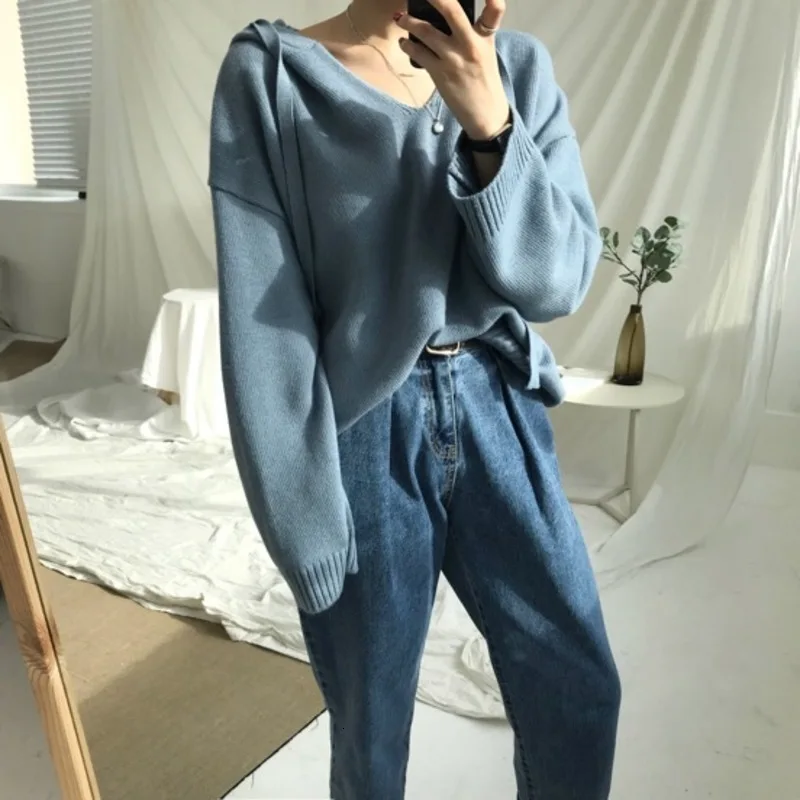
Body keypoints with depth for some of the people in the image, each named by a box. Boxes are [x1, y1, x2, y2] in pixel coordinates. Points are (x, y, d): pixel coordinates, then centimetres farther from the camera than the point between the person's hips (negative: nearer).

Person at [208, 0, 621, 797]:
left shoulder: (519, 67, 4)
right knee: (370, 723, 14)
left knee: (581, 689, 15)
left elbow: (560, 277, -5)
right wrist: (307, 521, -11)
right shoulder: (272, 70, -7)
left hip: (499, 414, 4)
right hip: (364, 435, -3)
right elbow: (263, 316, -11)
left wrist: (489, 124, -21)